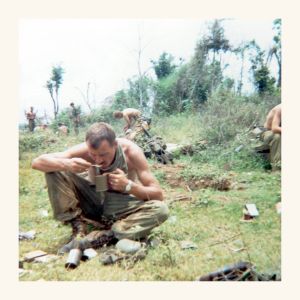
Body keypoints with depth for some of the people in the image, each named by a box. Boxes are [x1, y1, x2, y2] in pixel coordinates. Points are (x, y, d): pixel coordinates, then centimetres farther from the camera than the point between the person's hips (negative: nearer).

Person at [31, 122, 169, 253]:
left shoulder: (131, 151, -23)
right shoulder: (85, 150, -20)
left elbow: (158, 195, -21)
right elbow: (37, 162, -21)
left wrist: (128, 185, -37)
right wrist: (66, 164, -40)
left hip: (120, 208, -1)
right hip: (93, 204, 1)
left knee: (161, 210, -31)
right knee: (55, 170, -19)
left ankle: (97, 238, -33)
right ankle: (79, 231, -19)